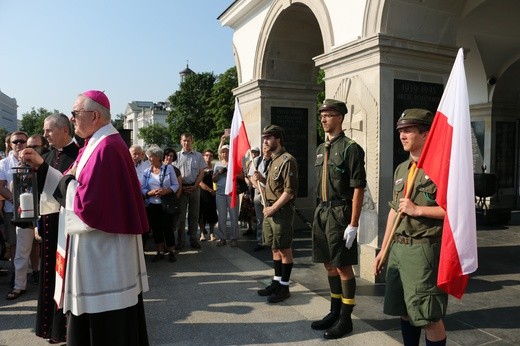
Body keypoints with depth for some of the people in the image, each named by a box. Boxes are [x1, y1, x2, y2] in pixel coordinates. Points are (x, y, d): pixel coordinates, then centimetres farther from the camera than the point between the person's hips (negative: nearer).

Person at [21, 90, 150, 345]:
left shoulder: (106, 148, -22)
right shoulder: (96, 144, 12)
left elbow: (85, 202, -26)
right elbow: (74, 186, 16)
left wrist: (67, 180, -8)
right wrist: (41, 166, 8)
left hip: (104, 251, -11)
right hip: (97, 247, 11)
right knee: (93, 316, 21)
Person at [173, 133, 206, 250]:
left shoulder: (198, 156, 6)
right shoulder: (177, 156, 6)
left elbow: (201, 173, 4)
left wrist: (194, 186, -8)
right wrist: (181, 187, -8)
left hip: (194, 187, 1)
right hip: (181, 188, -1)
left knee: (194, 215, 6)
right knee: (181, 215, 1)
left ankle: (193, 239, 14)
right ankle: (180, 240, 8)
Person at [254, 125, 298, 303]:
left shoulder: (287, 160, -14)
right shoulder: (273, 160, 15)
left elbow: (290, 190, -18)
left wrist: (273, 208, -17)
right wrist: (262, 179, 5)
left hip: (282, 211, -9)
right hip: (270, 210, 9)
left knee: (284, 249, 2)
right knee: (275, 248, 15)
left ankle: (284, 287, 12)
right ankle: (276, 282, 27)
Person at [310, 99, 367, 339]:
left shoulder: (351, 148, -11)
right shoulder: (321, 149, 13)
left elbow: (358, 189, -14)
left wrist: (353, 224, -17)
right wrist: (320, 211, 15)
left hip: (339, 213, -8)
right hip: (322, 212, 8)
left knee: (343, 266, 3)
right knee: (329, 264, 16)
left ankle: (345, 318, 17)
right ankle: (335, 312, 30)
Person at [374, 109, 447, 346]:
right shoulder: (401, 169, 13)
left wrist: (418, 210, -18)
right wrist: (384, 249, 17)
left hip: (424, 249, -8)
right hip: (398, 248, 8)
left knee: (429, 317, 0)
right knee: (404, 311, 17)